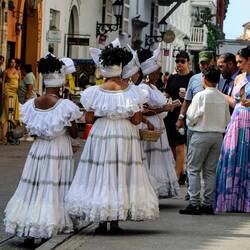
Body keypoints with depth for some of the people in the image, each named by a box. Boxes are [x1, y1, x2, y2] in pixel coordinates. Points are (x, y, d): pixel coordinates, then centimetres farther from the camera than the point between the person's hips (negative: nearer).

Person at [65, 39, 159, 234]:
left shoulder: (96, 92, -7)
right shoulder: (131, 91, -6)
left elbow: (89, 119, -4)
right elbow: (136, 120, -7)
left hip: (101, 134, -1)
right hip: (126, 136, 1)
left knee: (101, 174, 7)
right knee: (122, 174, 9)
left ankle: (102, 222, 7)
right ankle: (116, 222, 10)